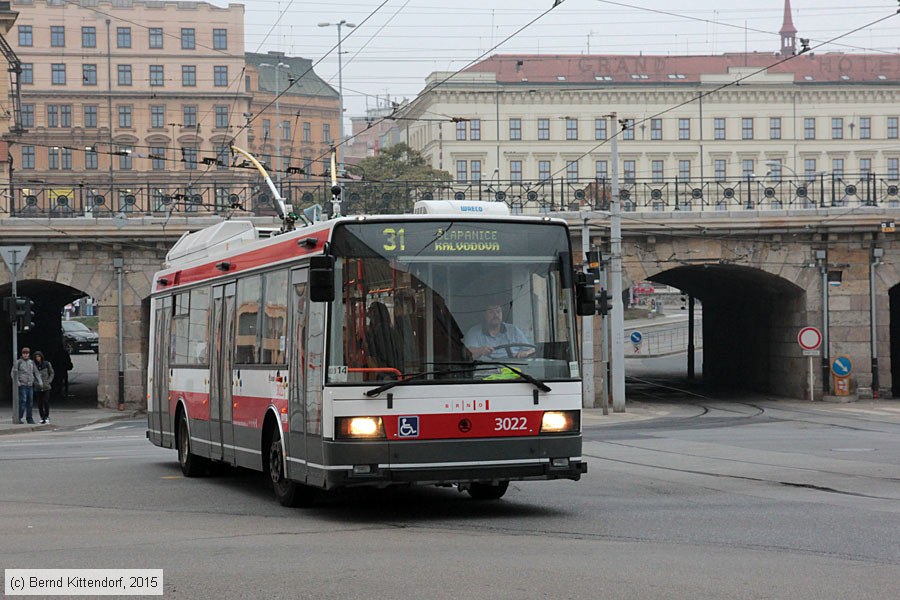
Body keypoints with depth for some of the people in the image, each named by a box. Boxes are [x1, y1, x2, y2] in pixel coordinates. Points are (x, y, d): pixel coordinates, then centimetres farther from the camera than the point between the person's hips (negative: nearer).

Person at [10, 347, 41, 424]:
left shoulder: (31, 362, 14)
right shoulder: (18, 362, -1)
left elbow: (36, 372, 20)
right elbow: (13, 373, -2)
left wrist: (39, 381, 9)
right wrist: (17, 382, -14)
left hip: (30, 385, 5)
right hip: (22, 385, -5)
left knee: (30, 403, 5)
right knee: (23, 401, -13)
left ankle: (30, 419, 12)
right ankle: (18, 418, -9)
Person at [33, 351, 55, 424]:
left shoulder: (47, 364, 0)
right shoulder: (34, 365, 1)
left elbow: (51, 373, 7)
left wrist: (48, 382, -4)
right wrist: (35, 382, -4)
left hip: (46, 387, -1)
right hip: (38, 387, 1)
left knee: (46, 402, -6)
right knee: (39, 403, 3)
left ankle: (47, 417, 2)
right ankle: (42, 417, 12)